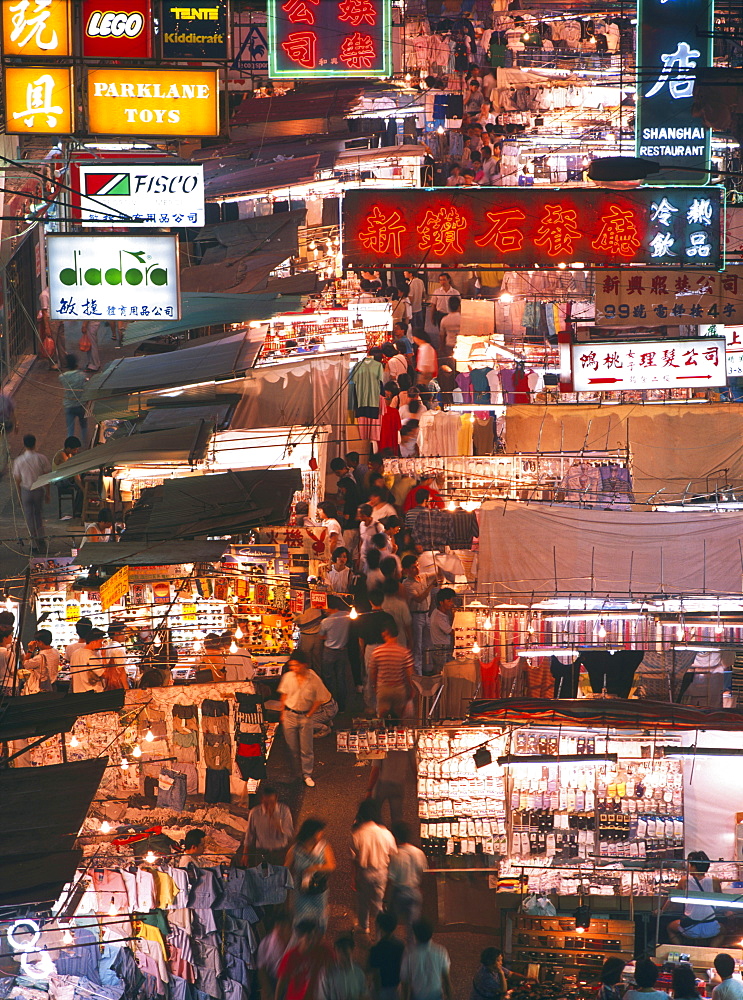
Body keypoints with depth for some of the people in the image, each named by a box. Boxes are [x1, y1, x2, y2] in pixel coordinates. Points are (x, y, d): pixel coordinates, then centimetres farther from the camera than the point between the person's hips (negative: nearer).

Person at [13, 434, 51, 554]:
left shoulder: (18, 461, -11)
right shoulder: (42, 458, -10)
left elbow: (17, 480, -4)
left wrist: (20, 495, 8)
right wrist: (47, 493, 8)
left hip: (26, 491, -1)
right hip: (39, 490, 1)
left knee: (29, 517, 11)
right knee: (39, 514, 22)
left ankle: (35, 544, 15)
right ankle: (40, 539, 24)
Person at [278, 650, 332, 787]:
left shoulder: (314, 680, -14)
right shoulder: (288, 677, -6)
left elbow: (319, 700, -4)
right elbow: (284, 695, 7)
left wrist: (309, 715, -4)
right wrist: (283, 713, 8)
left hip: (305, 716, -2)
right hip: (289, 715, 2)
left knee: (306, 748, 4)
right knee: (292, 747, 9)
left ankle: (307, 775, 18)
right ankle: (299, 768, 29)